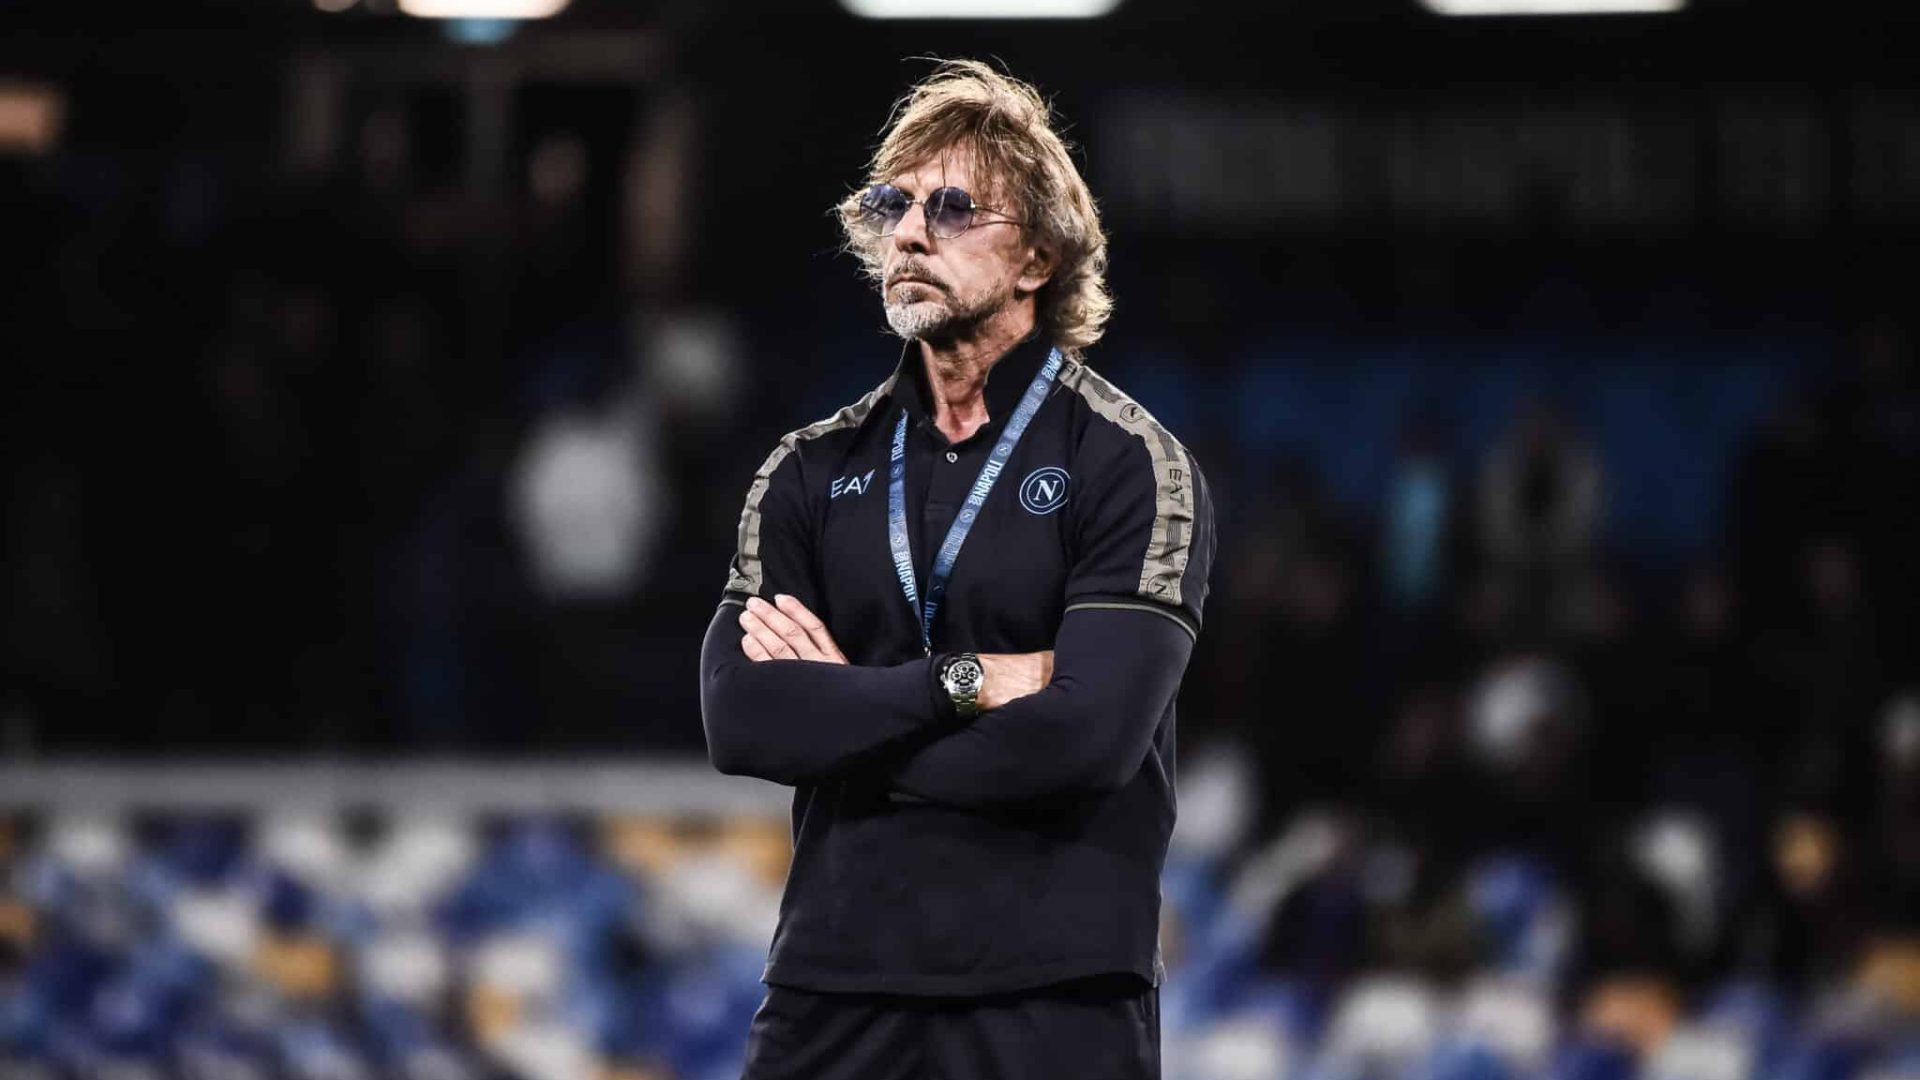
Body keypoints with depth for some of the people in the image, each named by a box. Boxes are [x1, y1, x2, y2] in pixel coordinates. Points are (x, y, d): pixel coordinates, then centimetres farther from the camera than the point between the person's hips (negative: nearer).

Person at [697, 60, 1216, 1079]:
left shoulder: (1132, 467, -2)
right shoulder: (811, 471, 10)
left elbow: (1088, 734, -16)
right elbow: (740, 720, -4)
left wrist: (843, 712, -8)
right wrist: (964, 681, -14)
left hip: (1054, 997, -3)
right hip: (836, 983, 4)